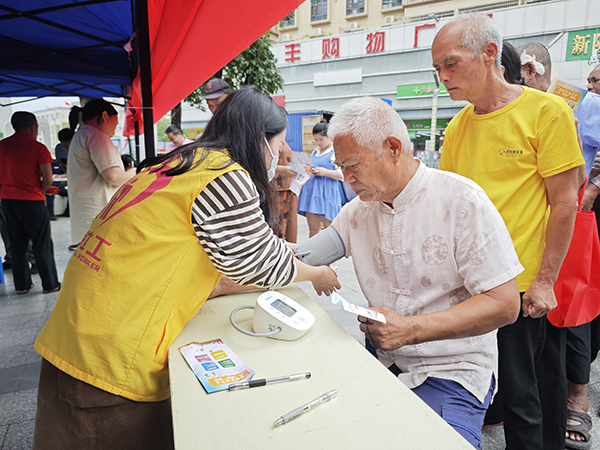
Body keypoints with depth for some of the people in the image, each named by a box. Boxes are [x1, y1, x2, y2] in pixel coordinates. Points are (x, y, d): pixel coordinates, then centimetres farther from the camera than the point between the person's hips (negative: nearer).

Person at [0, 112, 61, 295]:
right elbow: (48, 180, -13)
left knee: (17, 244, 13)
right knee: (42, 244, 4)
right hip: (31, 201, -6)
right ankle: (50, 284, 10)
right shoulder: (38, 148, -10)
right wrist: (39, 190, 5)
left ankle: (22, 284, 20)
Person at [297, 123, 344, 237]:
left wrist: (325, 172, -20)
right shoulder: (316, 151, 20)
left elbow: (342, 174, -10)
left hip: (327, 193, -7)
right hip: (311, 191, 7)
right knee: (313, 229, 7)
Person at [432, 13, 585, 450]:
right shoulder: (457, 127, 7)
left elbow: (564, 202, -8)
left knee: (520, 394, 8)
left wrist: (544, 282, -10)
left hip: (520, 286, -5)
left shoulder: (547, 111, -8)